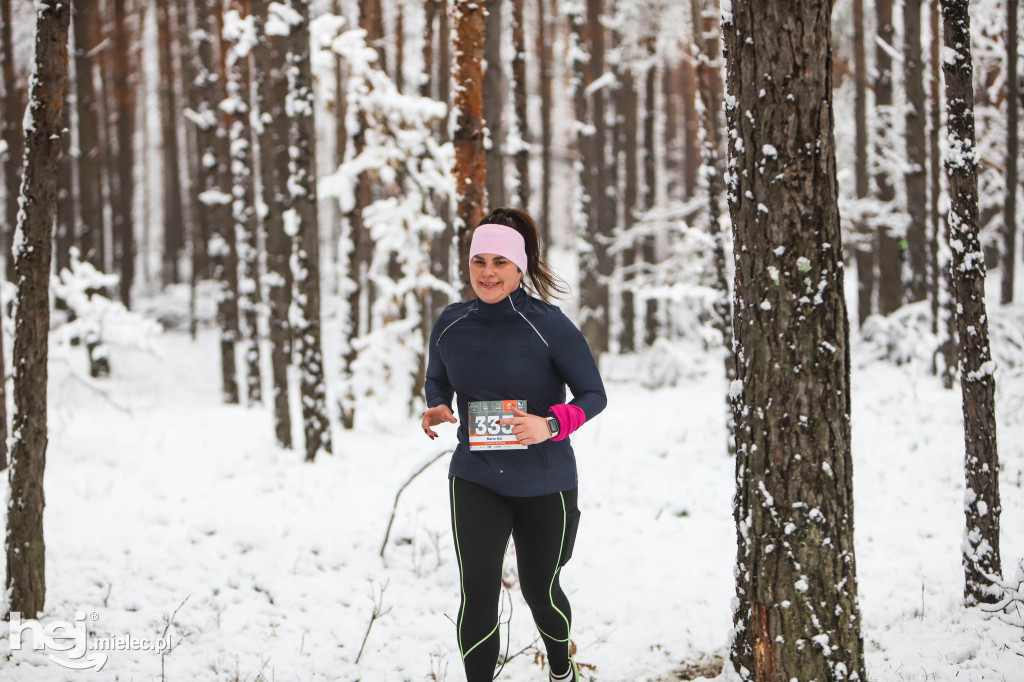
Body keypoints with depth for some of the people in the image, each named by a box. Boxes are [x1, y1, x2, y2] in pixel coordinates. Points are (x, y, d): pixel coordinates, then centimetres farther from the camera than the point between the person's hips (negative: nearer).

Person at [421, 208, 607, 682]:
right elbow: (436, 380, 15)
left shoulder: (548, 326, -15)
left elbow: (593, 395, -8)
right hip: (475, 479, 2)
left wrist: (550, 425, -26)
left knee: (539, 590, 14)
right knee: (478, 592, -13)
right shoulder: (450, 324, -3)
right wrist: (436, 410, -8)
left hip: (543, 482, -2)